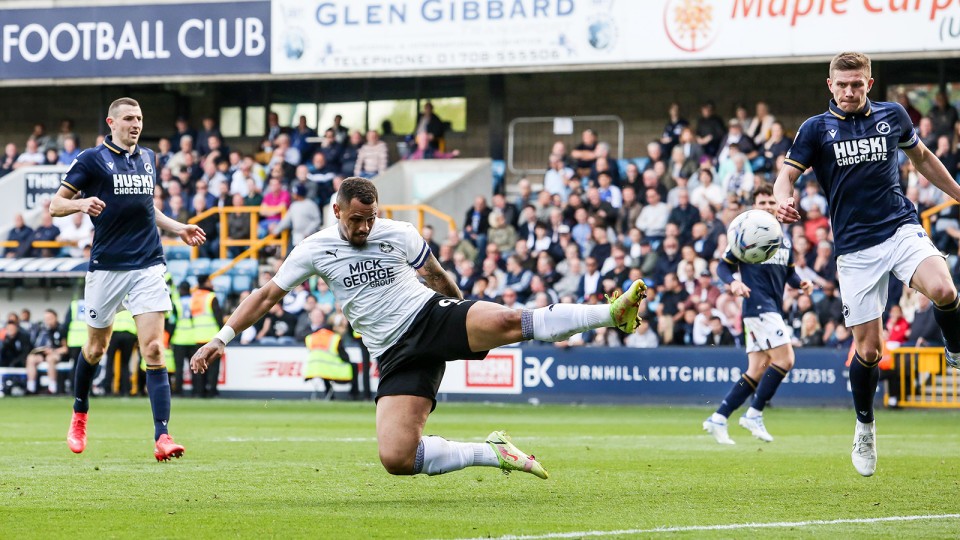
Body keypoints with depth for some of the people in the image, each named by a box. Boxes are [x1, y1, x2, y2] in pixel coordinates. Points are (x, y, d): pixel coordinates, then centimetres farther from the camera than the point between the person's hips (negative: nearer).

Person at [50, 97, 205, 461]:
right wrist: (81, 203, -23)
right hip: (106, 267, -3)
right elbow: (55, 205, -3)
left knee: (153, 349, -10)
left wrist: (177, 228, 16)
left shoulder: (147, 158, 13)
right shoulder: (92, 159, -2)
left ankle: (162, 437, -17)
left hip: (147, 266, 3)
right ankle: (79, 415, 38)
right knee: (96, 348, 11)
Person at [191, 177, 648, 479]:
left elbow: (438, 278, 18)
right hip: (398, 355, 1)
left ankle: (613, 314, -30)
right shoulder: (315, 250, 3)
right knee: (396, 459, -20)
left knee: (507, 321, -33)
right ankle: (492, 453, -5)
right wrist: (222, 338, 0)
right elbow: (267, 295, 9)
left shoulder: (399, 235, 3)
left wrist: (468, 329, 31)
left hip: (432, 315, -1)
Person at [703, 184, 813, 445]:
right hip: (757, 305, -8)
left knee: (757, 372, 6)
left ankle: (718, 418, 8)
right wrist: (733, 282, -23)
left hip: (772, 309, 8)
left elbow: (788, 272, 24)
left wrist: (801, 283, 3)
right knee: (785, 358, -17)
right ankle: (754, 414, -11)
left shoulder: (784, 239, 17)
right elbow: (723, 266, -3)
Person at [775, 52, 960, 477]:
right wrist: (783, 201, -24)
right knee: (867, 347, -1)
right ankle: (864, 428, 22)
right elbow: (787, 175, -1)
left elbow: (921, 157, 25)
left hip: (901, 227, 1)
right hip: (855, 246, -1)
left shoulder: (893, 116, 8)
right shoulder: (816, 129, 3)